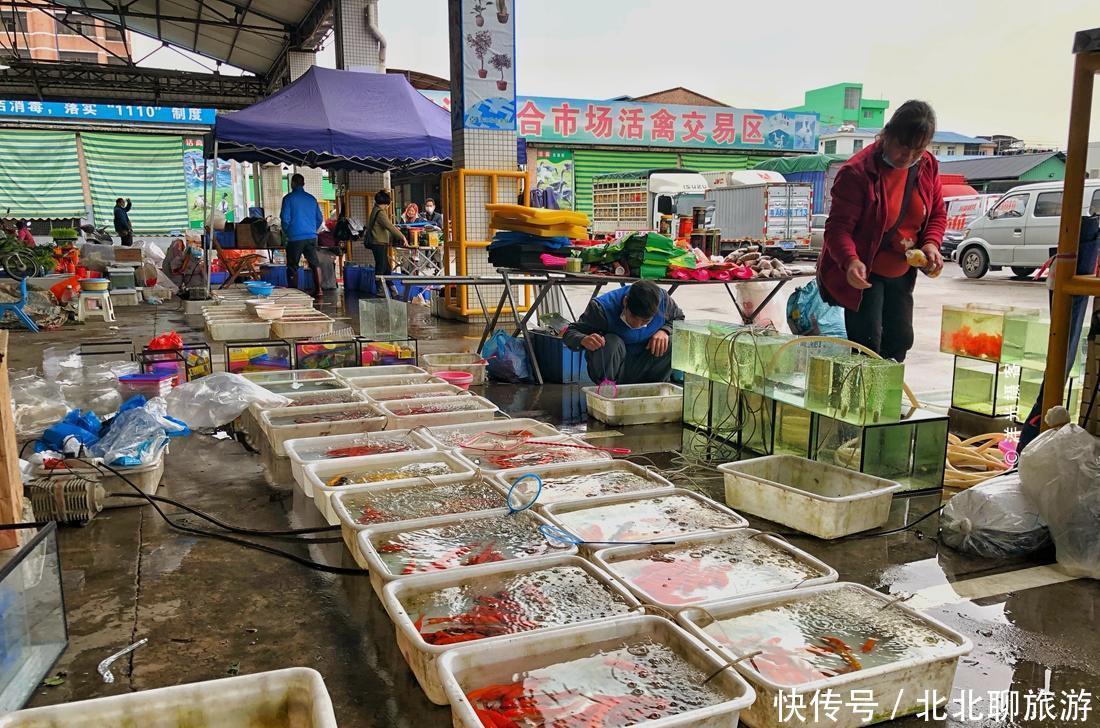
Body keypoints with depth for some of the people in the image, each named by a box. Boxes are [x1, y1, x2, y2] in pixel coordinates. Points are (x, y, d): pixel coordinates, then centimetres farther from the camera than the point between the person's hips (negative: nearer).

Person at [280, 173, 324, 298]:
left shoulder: (289, 198, -5)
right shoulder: (312, 198, 8)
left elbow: (285, 218, -8)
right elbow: (320, 218, 11)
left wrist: (286, 231, 10)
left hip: (295, 237, -3)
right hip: (311, 236, 3)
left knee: (292, 266, 6)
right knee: (315, 263, 8)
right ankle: (318, 289, 2)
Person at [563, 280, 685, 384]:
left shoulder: (663, 300, -16)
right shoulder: (602, 308, -24)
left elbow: (679, 318, 6)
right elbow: (570, 333, -17)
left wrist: (664, 330, -19)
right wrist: (583, 340, -43)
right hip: (612, 370, -3)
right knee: (611, 343, -36)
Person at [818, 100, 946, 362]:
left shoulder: (928, 166, -2)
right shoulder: (857, 171, -22)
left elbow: (937, 213, 10)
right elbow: (838, 227, -25)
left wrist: (931, 243, -11)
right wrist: (851, 261, -44)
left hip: (901, 273, 7)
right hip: (862, 273, -7)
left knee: (901, 340, 14)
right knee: (867, 345, -10)